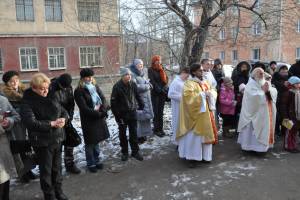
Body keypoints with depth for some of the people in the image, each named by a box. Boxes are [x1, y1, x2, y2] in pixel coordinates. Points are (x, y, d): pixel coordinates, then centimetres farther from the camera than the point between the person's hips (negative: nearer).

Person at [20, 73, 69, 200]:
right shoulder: (27, 102, -12)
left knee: (57, 167, 18)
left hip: (57, 139, 6)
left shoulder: (50, 98, 5)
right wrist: (52, 123, -24)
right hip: (42, 142, -5)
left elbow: (63, 111, 11)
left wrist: (63, 119, -12)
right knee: (46, 170, 8)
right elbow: (31, 123, -24)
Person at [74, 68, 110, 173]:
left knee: (97, 141, 15)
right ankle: (90, 164, 21)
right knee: (90, 142, 5)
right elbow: (84, 108, -17)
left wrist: (102, 110, -16)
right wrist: (98, 113, -19)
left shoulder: (96, 87, 8)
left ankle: (97, 161, 31)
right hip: (88, 120, -5)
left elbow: (103, 99, 2)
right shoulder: (79, 91, -11)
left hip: (99, 118, 5)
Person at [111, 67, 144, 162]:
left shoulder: (133, 84, -5)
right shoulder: (117, 86, -15)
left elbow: (137, 96, 10)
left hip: (132, 112, 3)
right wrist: (117, 115, -15)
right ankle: (124, 152, 26)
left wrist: (141, 105, 7)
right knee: (122, 134, 11)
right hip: (122, 114, -2)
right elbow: (113, 102, -13)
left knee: (134, 133, 9)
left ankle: (135, 151, 22)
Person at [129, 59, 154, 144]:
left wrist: (148, 84, -3)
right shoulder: (132, 75, -11)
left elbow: (146, 83, 22)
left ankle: (143, 134, 24)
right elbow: (135, 87, -21)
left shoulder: (141, 74, 16)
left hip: (145, 99, 9)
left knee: (145, 117, 12)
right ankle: (138, 136, 6)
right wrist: (147, 86, -11)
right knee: (139, 118, -5)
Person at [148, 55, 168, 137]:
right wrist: (160, 90, -16)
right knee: (156, 111, -4)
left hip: (163, 93, 5)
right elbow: (152, 81, -10)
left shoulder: (161, 69, 14)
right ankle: (156, 129, 3)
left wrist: (165, 89, -9)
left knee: (161, 111, 7)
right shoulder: (151, 70, -1)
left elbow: (166, 79, 7)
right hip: (155, 93, -5)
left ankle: (160, 128, 12)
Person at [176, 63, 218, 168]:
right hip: (195, 114, -8)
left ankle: (205, 155, 25)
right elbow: (188, 95, -24)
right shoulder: (189, 83, -10)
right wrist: (202, 95, -21)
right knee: (194, 135, -4)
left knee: (206, 134, 13)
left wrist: (210, 93, -7)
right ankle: (193, 157, 5)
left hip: (206, 113, 8)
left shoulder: (205, 83, 13)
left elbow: (213, 90, 16)